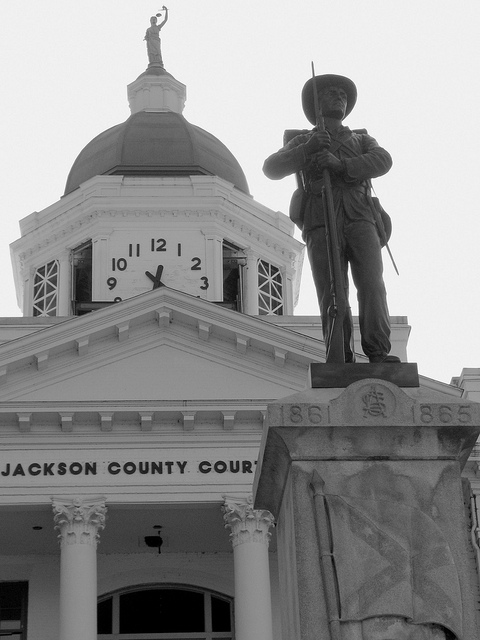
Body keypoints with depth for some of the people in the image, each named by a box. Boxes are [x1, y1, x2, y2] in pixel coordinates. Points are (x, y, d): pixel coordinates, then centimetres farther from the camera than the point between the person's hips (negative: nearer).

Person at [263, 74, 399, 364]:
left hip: (360, 221, 1)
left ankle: (379, 353, -30)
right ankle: (341, 362, -21)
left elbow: (382, 161, 3)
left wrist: (341, 165, -13)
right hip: (322, 224, -1)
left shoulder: (363, 140, 28)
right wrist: (308, 148, -7)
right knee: (332, 295, -16)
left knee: (371, 284, -21)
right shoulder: (302, 142, 27)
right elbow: (272, 169, 8)